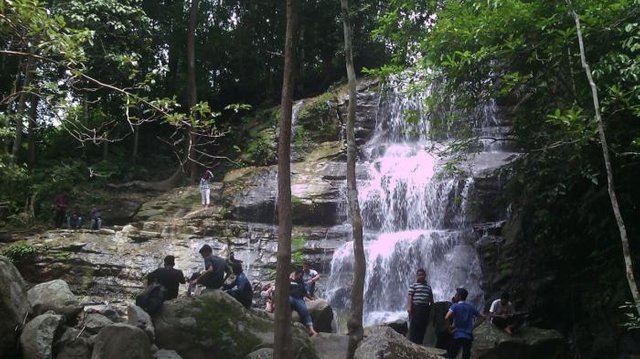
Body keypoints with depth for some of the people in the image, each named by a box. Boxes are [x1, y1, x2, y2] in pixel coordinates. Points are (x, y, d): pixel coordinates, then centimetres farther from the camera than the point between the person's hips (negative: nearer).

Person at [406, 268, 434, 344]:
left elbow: (431, 299, 22)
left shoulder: (428, 287, 19)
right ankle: (412, 342, -3)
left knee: (423, 326, 6)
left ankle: (420, 343, 12)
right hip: (416, 308, -5)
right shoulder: (413, 285, 2)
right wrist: (409, 306, -18)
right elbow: (409, 296, -7)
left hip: (425, 309, 5)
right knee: (414, 326, -6)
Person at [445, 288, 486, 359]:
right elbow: (481, 316, 19)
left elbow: (447, 317, -19)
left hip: (458, 335, -4)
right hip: (469, 336, 4)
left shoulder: (455, 306, -4)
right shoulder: (471, 307, 10)